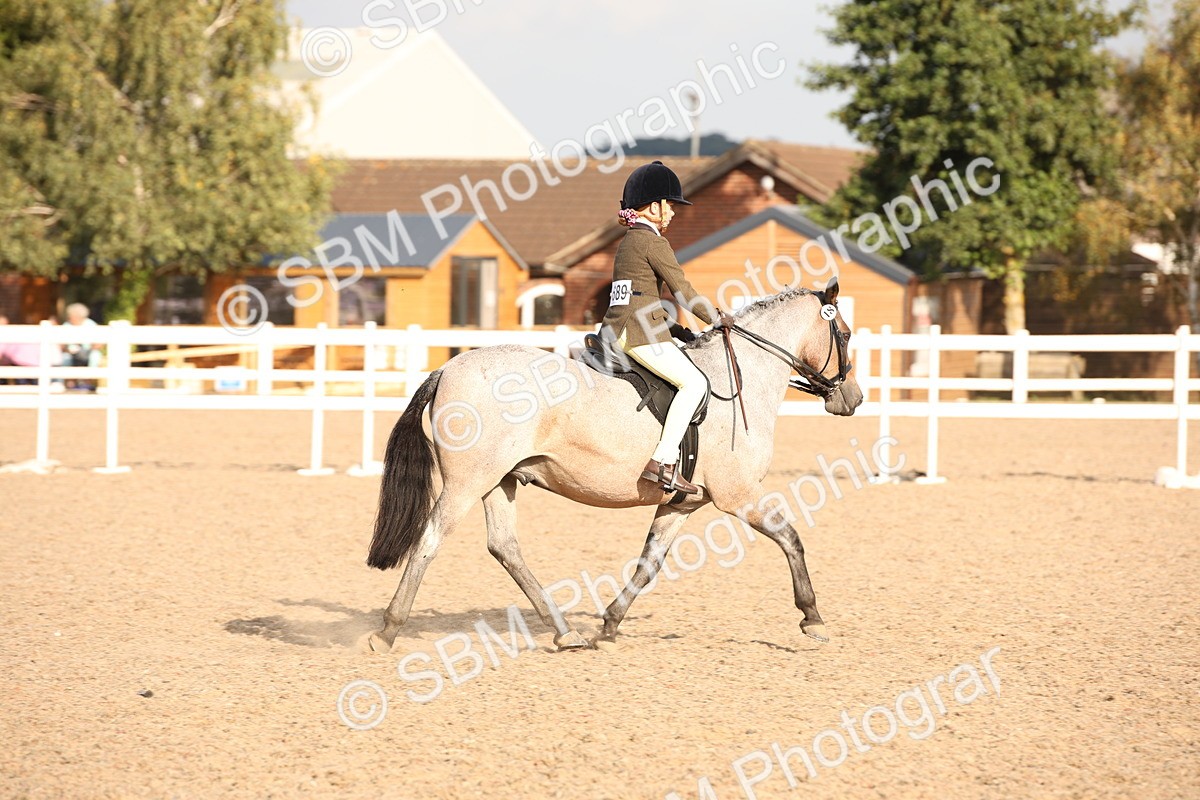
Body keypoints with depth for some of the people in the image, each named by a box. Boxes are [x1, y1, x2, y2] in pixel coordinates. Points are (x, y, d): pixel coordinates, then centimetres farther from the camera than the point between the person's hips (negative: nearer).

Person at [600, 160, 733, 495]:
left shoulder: (627, 241, 20)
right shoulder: (654, 242, -9)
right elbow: (683, 291, -10)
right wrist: (716, 317, 2)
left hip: (615, 328, 10)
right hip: (640, 331, -10)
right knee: (694, 382, -15)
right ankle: (663, 461, -25)